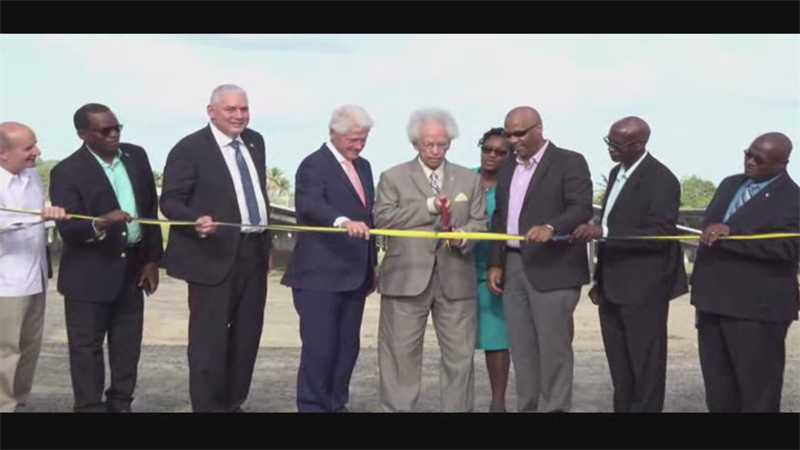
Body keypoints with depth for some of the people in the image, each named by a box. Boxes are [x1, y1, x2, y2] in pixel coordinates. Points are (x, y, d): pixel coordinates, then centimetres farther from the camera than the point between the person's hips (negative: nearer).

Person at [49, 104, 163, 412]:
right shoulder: (67, 172, -14)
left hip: (131, 267, 5)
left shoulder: (136, 156, 3)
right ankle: (90, 408, 14)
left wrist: (152, 259, 5)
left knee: (128, 344, 13)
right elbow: (67, 229, -20)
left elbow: (150, 209, 8)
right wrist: (101, 223, -40)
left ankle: (121, 405, 27)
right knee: (87, 346, 4)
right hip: (89, 273, -5)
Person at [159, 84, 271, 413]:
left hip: (253, 251, 7)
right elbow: (170, 201, -12)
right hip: (215, 254, -7)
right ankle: (208, 406, 7)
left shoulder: (255, 142, 11)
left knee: (247, 335, 13)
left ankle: (233, 403, 25)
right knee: (209, 337, -2)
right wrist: (196, 222, -31)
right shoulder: (190, 148, -10)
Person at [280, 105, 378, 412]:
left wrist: (371, 266, 19)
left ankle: (336, 406, 20)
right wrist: (343, 221, -45)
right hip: (320, 276, -7)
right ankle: (312, 407, 3)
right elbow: (309, 205, -27)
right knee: (320, 348, -7)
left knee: (348, 347, 10)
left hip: (354, 276, 8)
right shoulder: (314, 165, -9)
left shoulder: (363, 166, 16)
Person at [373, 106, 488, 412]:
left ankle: (459, 408, 12)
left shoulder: (470, 179, 15)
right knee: (401, 353, 1)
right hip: (406, 278, -2)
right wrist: (428, 207, -12)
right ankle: (397, 409, 9)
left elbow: (480, 222, 9)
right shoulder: (393, 177, 7)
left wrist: (464, 235, -13)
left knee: (460, 354, 4)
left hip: (455, 278, 2)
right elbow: (382, 218, -6)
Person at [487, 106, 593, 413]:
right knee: (521, 348, 8)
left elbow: (582, 209, -14)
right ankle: (527, 407, 15)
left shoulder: (569, 162, -3)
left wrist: (551, 227, -31)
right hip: (513, 267, 7)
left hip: (552, 268, -6)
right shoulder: (507, 169, 18)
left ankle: (554, 408, 3)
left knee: (553, 347, -4)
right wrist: (496, 263, 11)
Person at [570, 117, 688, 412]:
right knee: (619, 367, 14)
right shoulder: (617, 173, 12)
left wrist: (603, 232, -29)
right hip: (613, 288, 8)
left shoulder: (661, 180, -15)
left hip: (643, 290, -8)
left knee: (646, 366, 1)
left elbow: (660, 235, -21)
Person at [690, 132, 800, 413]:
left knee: (758, 390, 2)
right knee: (718, 389, 15)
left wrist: (730, 234, -26)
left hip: (757, 308, -8)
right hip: (714, 301, 8)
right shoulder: (730, 185, 13)